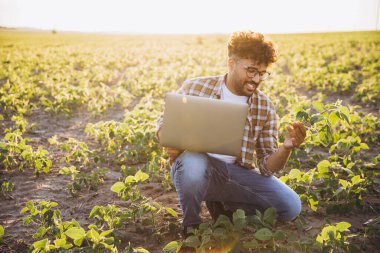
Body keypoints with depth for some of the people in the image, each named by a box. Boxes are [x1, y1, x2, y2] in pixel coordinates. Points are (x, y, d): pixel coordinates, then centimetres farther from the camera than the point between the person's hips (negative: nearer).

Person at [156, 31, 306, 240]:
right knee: (192, 164, -40)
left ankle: (222, 204, 8)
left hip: (237, 172, 3)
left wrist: (286, 147, -21)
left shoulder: (265, 107, 1)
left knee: (291, 206, -16)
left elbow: (267, 166, 1)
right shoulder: (194, 87, -6)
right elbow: (165, 122, 7)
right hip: (197, 164, -2)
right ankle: (191, 225, -7)